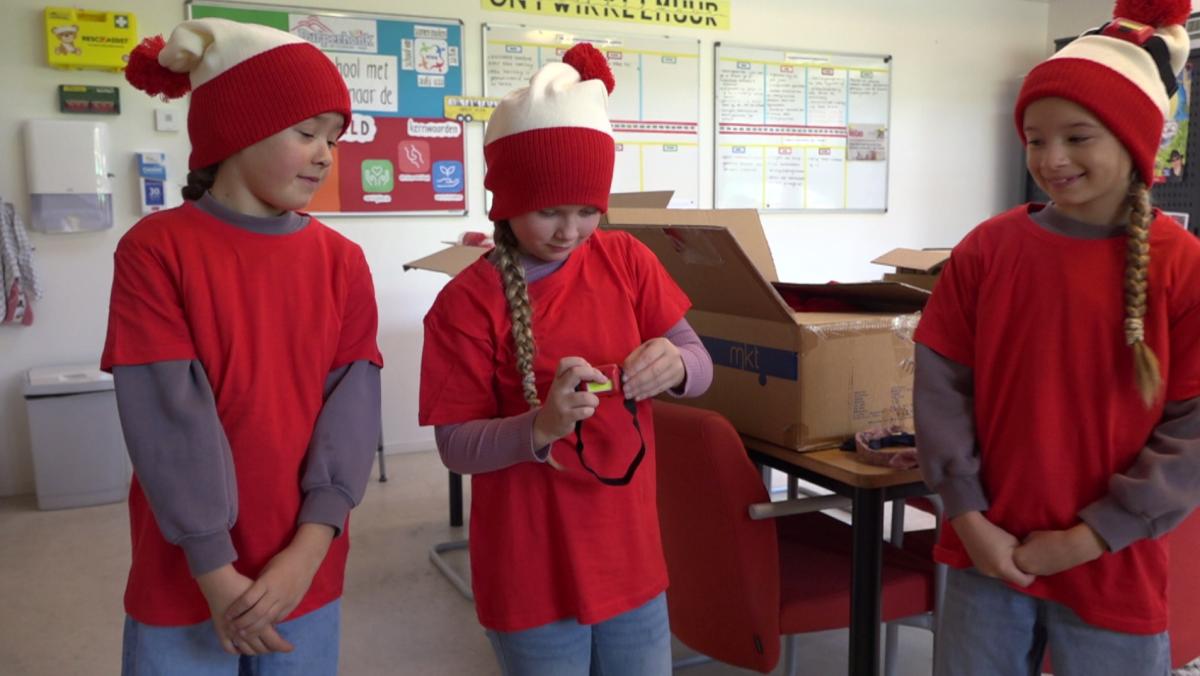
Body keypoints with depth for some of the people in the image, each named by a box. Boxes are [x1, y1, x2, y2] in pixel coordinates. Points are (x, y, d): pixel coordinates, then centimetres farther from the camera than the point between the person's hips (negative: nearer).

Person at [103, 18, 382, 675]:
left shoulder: (343, 261, 0)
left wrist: (308, 548, -14)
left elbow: (352, 403, -6)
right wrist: (215, 572, -14)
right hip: (184, 578, -2)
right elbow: (169, 418, -13)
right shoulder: (155, 250, -9)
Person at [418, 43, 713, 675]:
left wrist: (674, 367, -23)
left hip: (630, 555, 4)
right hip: (532, 572, -3)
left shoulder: (627, 260, -2)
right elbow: (456, 447, -13)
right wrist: (541, 426, -31)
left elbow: (701, 366, 0)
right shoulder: (467, 301, -14)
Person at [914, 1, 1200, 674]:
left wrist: (1090, 538, -11)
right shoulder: (986, 249, -3)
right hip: (989, 552, 2)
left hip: (1113, 569, -1)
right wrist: (968, 515, -8)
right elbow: (941, 385, -3)